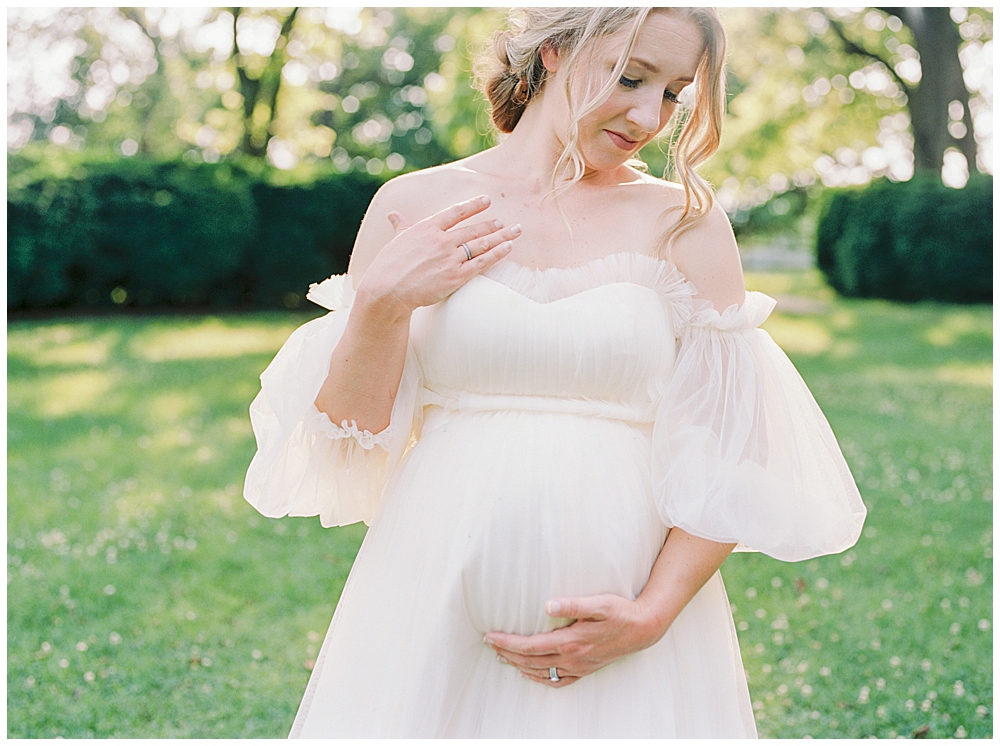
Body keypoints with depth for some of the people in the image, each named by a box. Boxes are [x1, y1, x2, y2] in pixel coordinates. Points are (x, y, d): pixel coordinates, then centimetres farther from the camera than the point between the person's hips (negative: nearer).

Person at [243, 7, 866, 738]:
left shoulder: (687, 223, 0)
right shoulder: (414, 207, 1)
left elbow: (730, 457, -2)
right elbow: (346, 447, 2)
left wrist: (654, 613, -13)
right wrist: (381, 303, -12)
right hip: (432, 616, 1)